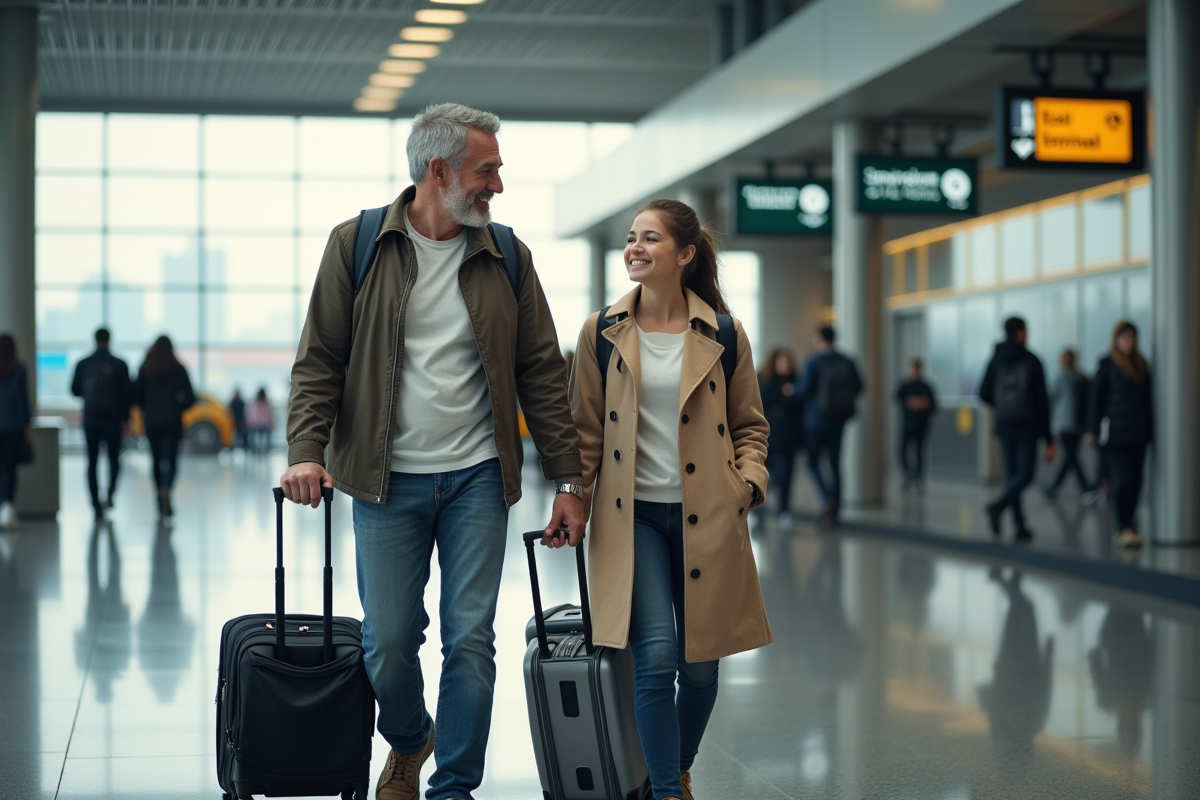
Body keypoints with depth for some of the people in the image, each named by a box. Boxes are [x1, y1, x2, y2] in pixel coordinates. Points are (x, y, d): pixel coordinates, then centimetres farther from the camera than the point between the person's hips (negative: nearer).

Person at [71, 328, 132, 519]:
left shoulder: (82, 365, -2)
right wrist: (125, 416, 4)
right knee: (114, 458, 10)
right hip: (112, 419, -1)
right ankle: (110, 493, -13)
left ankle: (96, 504, 4)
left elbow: (74, 390, 5)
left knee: (92, 462, 8)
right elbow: (127, 393, -6)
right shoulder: (119, 365, -8)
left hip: (90, 419, 1)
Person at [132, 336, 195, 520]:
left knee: (157, 460, 10)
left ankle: (162, 505, 12)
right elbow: (190, 397, -5)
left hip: (151, 422, 2)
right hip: (172, 422, -2)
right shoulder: (178, 369, -3)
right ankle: (166, 490, -33)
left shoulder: (145, 370, 0)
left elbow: (136, 396, 1)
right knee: (170, 459, -4)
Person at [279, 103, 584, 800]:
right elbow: (319, 360, 0)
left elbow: (542, 374, 6)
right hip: (387, 480, -1)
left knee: (471, 639, 0)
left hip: (478, 477, 1)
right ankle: (408, 742, 34)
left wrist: (568, 479, 3)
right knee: (388, 643, 4)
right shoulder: (357, 246, -1)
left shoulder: (507, 259, 5)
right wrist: (307, 452, -14)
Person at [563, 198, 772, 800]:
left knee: (700, 666, 8)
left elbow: (749, 424, 12)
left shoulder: (722, 334, 3)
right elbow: (585, 430, 8)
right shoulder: (602, 333, 3)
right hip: (633, 515, -1)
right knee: (656, 657, -15)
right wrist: (571, 502, 0)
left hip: (705, 518, 1)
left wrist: (749, 481, -5)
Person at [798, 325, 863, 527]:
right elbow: (858, 387, 3)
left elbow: (804, 390, -15)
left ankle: (827, 497, -19)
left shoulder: (813, 362, -10)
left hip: (816, 417, -4)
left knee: (813, 462, 5)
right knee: (835, 463, 9)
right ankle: (833, 512, 8)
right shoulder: (846, 362, 4)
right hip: (839, 419, 5)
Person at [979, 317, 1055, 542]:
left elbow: (984, 394, 0)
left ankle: (1020, 525, 6)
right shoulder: (1031, 361, -6)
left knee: (1012, 474, 9)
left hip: (1004, 425, 4)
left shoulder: (996, 360, 3)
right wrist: (1048, 439, -4)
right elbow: (1041, 401, -7)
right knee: (1025, 474, -1)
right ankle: (998, 506, -24)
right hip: (1027, 426, -4)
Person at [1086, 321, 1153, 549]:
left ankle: (1126, 527, 15)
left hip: (1138, 433, 6)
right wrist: (1093, 429, -6)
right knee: (1124, 478, -13)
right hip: (1115, 433, -6)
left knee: (1135, 480, 5)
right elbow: (1097, 398, -3)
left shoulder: (1141, 365, 13)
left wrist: (1149, 429, 12)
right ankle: (1124, 529, -11)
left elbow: (1147, 399, 16)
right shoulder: (1107, 365, -2)